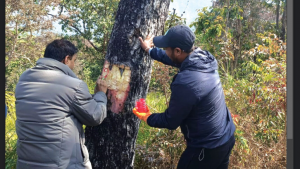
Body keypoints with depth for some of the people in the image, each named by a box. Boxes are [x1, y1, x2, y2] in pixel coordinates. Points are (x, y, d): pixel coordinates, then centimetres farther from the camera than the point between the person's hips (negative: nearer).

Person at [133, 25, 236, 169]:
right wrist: (150, 50, 26)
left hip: (208, 148, -8)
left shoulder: (185, 83, -32)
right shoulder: (204, 58, -7)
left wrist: (148, 118, 2)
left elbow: (170, 122, -17)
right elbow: (174, 59, 15)